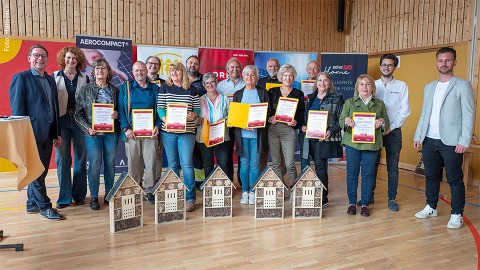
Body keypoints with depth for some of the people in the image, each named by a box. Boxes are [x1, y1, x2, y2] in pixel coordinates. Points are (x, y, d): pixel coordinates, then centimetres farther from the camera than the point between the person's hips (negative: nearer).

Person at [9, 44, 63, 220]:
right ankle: (44, 206, 12)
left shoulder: (51, 80, 14)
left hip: (48, 134, 7)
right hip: (32, 133, -7)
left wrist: (57, 133, 13)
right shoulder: (21, 78, -5)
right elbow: (17, 109, -10)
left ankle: (32, 204, 26)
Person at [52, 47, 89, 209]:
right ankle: (64, 197, 11)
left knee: (80, 158, 6)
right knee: (62, 158, 1)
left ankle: (79, 195, 17)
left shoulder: (85, 78, 9)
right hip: (61, 121, -1)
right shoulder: (55, 77, 5)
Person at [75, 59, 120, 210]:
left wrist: (117, 114, -8)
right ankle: (94, 197, 10)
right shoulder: (85, 90, 3)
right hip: (93, 133, -2)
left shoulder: (115, 90, 8)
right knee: (95, 165, -3)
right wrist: (87, 128, -12)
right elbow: (78, 113, 1)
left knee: (110, 163, 7)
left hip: (111, 132, 2)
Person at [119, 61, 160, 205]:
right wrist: (125, 128, -8)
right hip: (132, 132, 0)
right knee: (133, 163, 4)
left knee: (151, 162, -1)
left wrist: (157, 126, -5)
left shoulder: (154, 88, 11)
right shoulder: (126, 87, 9)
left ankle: (149, 191, 10)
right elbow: (121, 109, 3)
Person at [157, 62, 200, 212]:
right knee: (172, 164, 8)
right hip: (168, 132, 1)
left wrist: (193, 114, -13)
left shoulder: (191, 89, 8)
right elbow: (160, 107, 2)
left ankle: (190, 198, 2)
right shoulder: (165, 87, 8)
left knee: (186, 164, -7)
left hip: (187, 132, -1)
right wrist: (165, 120, -15)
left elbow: (197, 108, 10)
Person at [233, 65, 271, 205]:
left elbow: (268, 112, 3)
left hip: (257, 133, -1)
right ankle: (244, 192, 14)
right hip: (242, 133, 1)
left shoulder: (263, 93, 7)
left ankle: (252, 192, 11)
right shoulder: (238, 94, 12)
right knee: (244, 163, 4)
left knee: (254, 164, 1)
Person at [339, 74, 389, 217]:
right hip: (352, 143, -1)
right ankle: (352, 203, 18)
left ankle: (365, 204, 17)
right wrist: (346, 120, -20)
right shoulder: (349, 102, 8)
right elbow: (341, 121, 3)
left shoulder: (380, 104, 12)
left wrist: (382, 122, -11)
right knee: (352, 173, 4)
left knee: (368, 174, 4)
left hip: (372, 144, 1)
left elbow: (387, 124, 12)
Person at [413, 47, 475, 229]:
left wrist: (464, 140, -15)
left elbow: (468, 114, -7)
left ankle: (457, 215, 15)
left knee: (455, 180, 3)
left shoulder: (463, 86, -2)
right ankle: (431, 207, 28)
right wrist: (418, 136, 9)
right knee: (431, 176, 14)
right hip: (429, 140, 5)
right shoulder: (429, 87, 15)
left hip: (451, 142, -5)